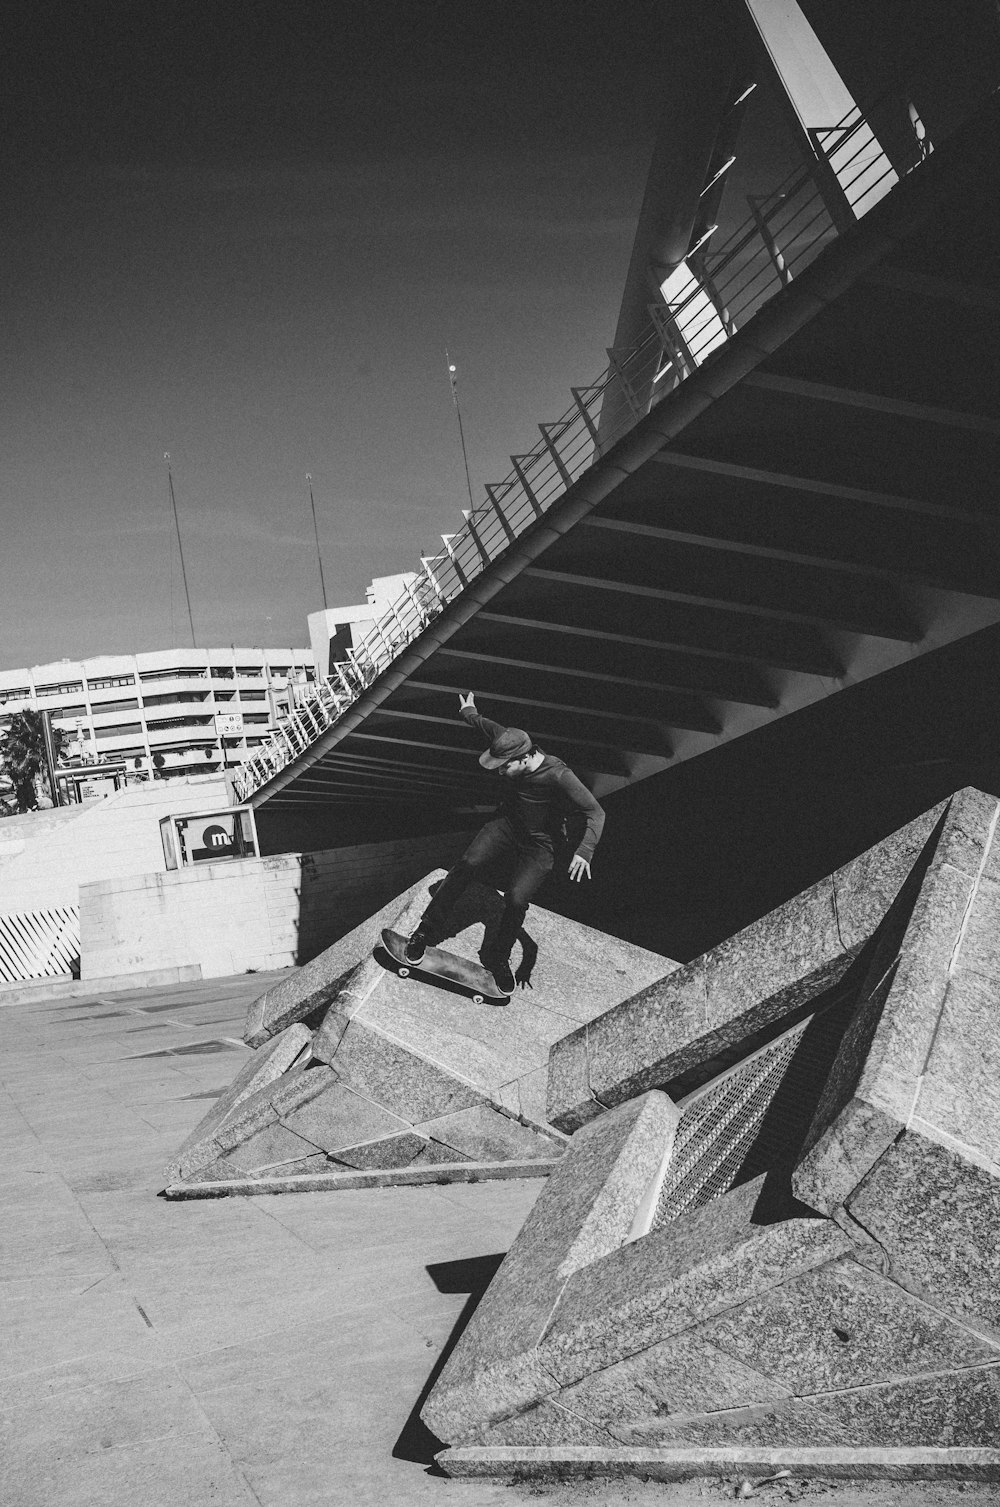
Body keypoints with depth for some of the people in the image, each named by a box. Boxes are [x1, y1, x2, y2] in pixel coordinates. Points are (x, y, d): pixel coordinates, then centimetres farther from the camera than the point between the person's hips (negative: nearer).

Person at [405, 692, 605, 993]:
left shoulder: (558, 776, -29)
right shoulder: (509, 743, -13)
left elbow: (596, 813, -27)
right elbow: (486, 725, 10)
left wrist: (584, 852, -41)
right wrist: (469, 713, 32)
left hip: (538, 846, -4)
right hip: (505, 826, 4)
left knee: (516, 900, -22)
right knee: (468, 863, -22)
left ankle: (499, 957, 6)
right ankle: (429, 929, -10)